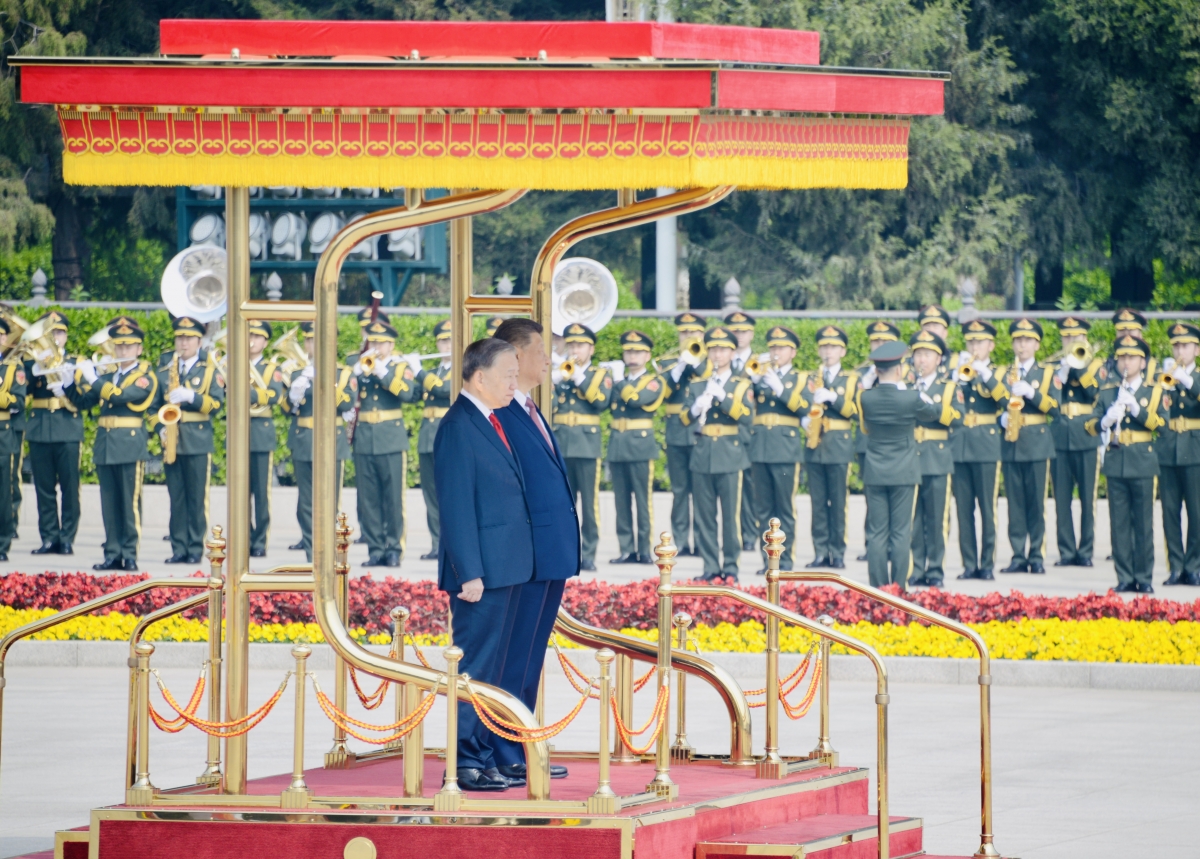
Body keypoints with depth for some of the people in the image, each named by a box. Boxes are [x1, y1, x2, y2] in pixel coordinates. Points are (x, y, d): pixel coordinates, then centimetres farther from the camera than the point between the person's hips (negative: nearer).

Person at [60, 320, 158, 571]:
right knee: (109, 503, 6)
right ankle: (113, 554, 9)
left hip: (129, 444, -6)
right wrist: (68, 384, -1)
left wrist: (92, 379, -18)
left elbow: (122, 396, -18)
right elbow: (83, 401, 15)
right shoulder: (108, 375, 18)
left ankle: (129, 555, -3)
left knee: (130, 501, -5)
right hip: (104, 444, 6)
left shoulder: (145, 374, -2)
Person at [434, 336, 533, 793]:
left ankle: (485, 757, 18)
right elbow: (456, 509, -17)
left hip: (507, 568, 9)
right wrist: (469, 574, -19)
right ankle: (468, 764, -3)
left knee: (492, 669, 13)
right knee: (474, 668, -5)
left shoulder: (492, 422, 15)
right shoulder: (458, 427, -13)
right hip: (483, 570, -9)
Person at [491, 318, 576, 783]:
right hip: (525, 555, -10)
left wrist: (565, 550, 18)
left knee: (530, 658, 13)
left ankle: (519, 753, 19)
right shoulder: (499, 413, -13)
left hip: (551, 557, 10)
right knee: (513, 658, -5)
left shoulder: (531, 412, 18)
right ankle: (505, 758, -2)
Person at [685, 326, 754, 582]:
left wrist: (723, 396, -20)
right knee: (705, 515, 1)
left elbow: (747, 416, -9)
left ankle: (730, 566, 1)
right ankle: (711, 567, 5)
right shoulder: (698, 385, 13)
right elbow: (684, 420, 5)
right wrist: (695, 409, -17)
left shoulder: (741, 385, 6)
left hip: (730, 455, -3)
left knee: (731, 514, -5)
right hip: (702, 455, 3)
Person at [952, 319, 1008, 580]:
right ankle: (969, 564, 6)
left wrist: (986, 375, -18)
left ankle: (987, 564, 1)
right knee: (963, 508, 2)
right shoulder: (959, 371, 14)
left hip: (986, 447, -3)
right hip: (960, 447, 3)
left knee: (987, 508, -3)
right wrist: (959, 376, -10)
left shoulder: (998, 373, 7)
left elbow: (1006, 399, -12)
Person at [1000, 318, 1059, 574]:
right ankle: (1018, 556, 3)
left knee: (1036, 502, -3)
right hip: (1010, 444, 2)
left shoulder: (1046, 373, 8)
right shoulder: (1003, 373, 14)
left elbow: (1053, 405, -4)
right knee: (1015, 502, 0)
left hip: (1037, 442, -2)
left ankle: (1037, 555, 0)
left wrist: (1031, 392, -18)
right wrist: (1001, 418, -7)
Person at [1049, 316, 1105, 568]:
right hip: (1059, 438, 2)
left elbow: (1095, 391, -9)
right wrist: (1064, 368, -8)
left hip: (1087, 437, -2)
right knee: (1061, 498, 0)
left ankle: (1085, 550, 3)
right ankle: (1066, 551, 4)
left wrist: (1080, 365, -12)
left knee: (1088, 498, -2)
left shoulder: (1097, 366, 9)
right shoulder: (1054, 366, 14)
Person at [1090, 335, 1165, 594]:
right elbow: (1091, 426, 8)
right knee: (1119, 523, 1)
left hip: (1143, 464, -2)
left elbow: (1161, 422, -6)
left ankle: (1144, 578, 3)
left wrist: (1136, 408, -17)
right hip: (1116, 464, 2)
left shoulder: (1154, 391, 7)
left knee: (1143, 523, -2)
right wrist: (1106, 421, -13)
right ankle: (1125, 578, 4)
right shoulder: (1107, 394, 13)